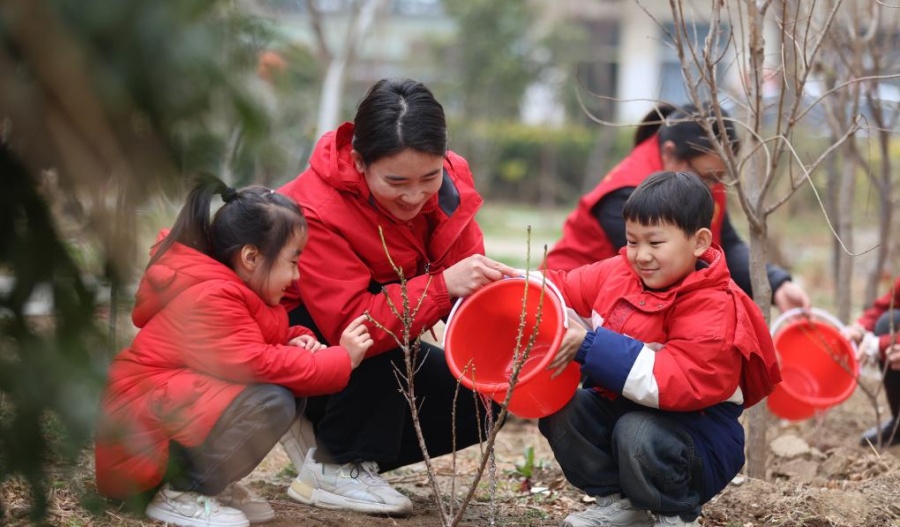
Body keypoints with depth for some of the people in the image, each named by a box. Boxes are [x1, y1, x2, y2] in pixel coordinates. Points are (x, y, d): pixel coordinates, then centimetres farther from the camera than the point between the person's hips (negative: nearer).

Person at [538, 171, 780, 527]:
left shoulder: (713, 309, -23)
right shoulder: (618, 273, -1)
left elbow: (671, 383, -35)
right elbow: (562, 289, 9)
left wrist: (590, 346, -39)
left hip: (698, 429, -7)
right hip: (621, 408, 7)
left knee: (639, 432, -36)